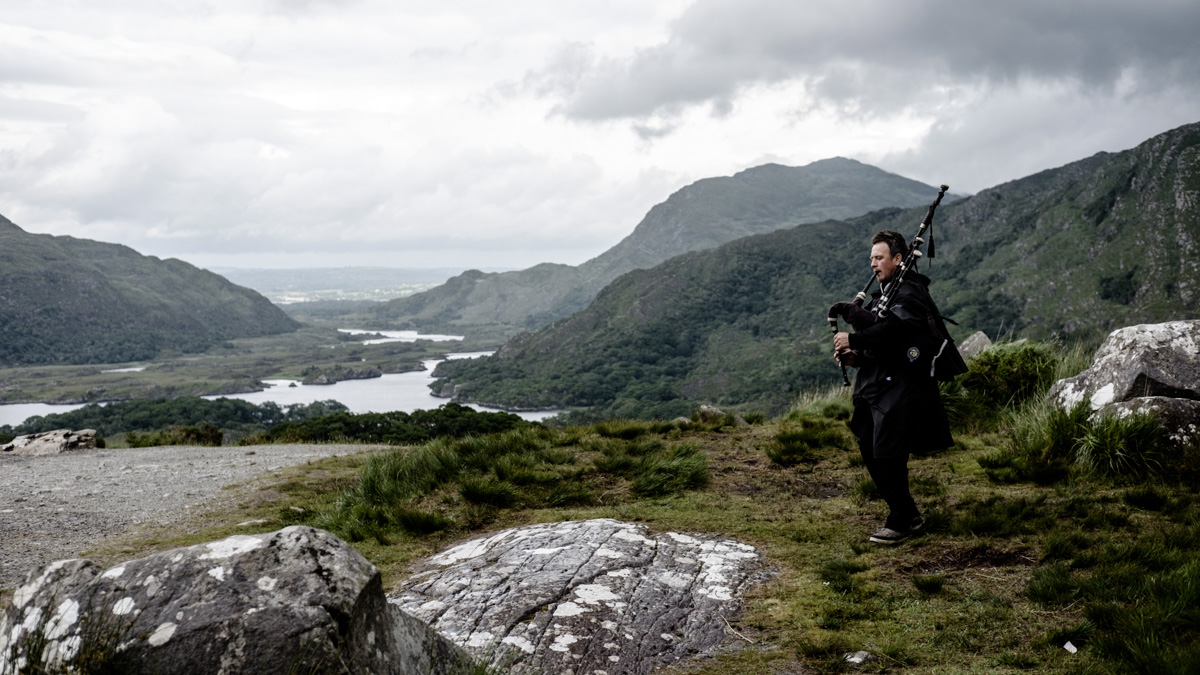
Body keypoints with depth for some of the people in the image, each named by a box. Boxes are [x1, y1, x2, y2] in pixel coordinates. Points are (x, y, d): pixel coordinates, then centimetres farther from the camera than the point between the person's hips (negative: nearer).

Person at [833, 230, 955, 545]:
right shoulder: (883, 293, 19)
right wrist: (856, 355, 0)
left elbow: (893, 328, -30)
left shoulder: (909, 293, -11)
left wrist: (853, 339, -26)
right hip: (876, 387, 10)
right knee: (870, 451, 11)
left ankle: (900, 523, 6)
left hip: (899, 388, -10)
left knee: (887, 454, -9)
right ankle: (908, 515, 24)